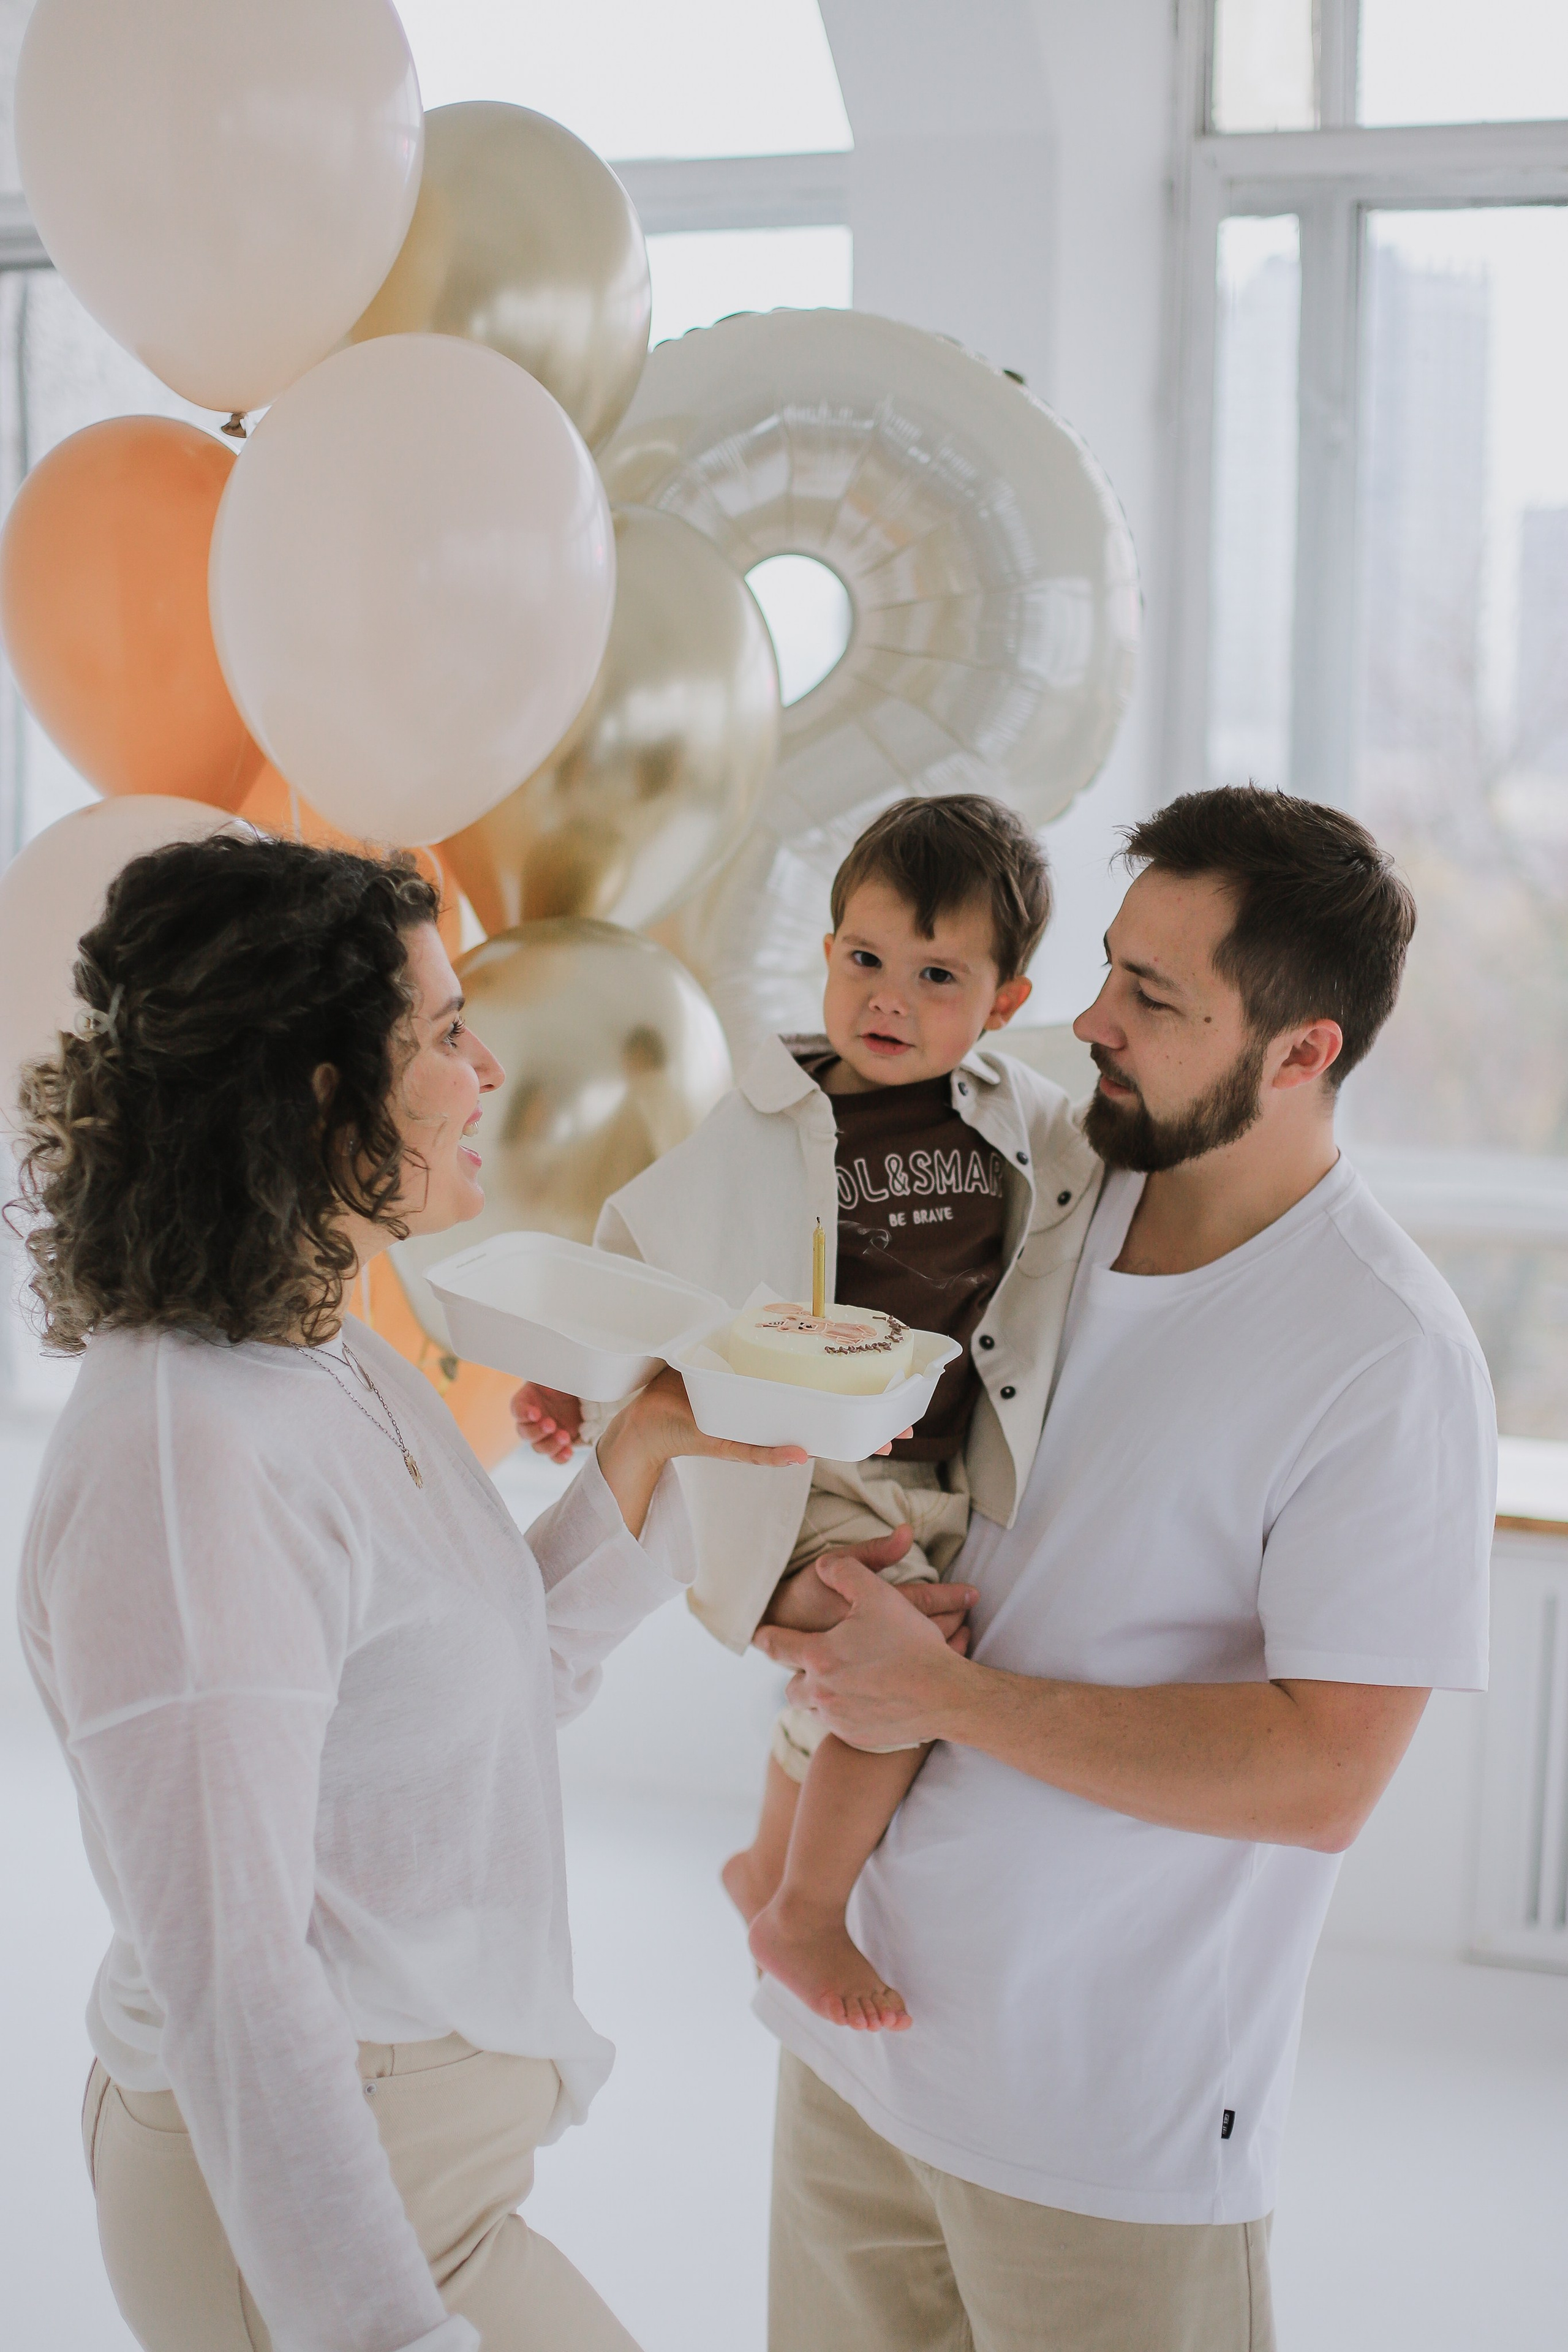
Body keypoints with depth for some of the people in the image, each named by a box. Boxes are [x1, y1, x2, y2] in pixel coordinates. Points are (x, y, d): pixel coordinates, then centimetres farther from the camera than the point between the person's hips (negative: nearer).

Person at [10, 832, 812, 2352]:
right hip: (303, 2179, -9)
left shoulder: (334, 1362, 4)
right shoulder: (189, 1463, -26)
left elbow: (505, 1686, 12)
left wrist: (646, 1451, 2)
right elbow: (233, 1991, -27)